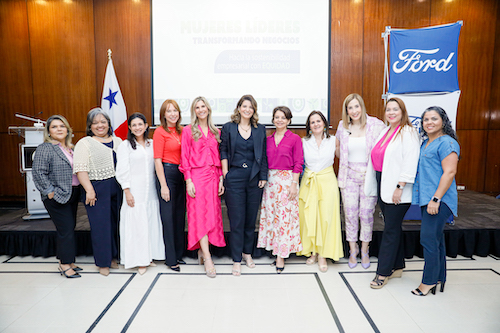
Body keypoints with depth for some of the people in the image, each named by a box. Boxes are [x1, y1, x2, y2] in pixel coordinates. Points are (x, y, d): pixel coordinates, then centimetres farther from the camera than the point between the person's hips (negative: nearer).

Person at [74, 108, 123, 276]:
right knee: (100, 226, -1)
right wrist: (89, 190, -16)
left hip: (117, 189, 5)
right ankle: (103, 262, 12)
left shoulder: (117, 141, 13)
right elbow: (80, 169, -9)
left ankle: (114, 257, 24)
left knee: (116, 223, 9)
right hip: (97, 190, -4)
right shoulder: (84, 143, -1)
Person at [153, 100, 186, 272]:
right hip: (166, 173, -6)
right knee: (168, 217, 0)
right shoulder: (160, 132, -6)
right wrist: (163, 186, -14)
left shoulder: (181, 131, 12)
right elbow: (157, 160, -10)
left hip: (181, 174, 6)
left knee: (180, 215, 12)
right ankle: (171, 259, 11)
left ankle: (179, 254, 25)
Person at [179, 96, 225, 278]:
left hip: (213, 177, 4)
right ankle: (207, 258, -7)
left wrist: (221, 179, 7)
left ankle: (201, 250, 22)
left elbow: (218, 158, 13)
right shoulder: (188, 130, 2)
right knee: (200, 214, -7)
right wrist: (188, 180, -10)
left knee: (212, 213, 5)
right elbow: (184, 158, -2)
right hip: (196, 176, -4)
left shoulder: (215, 132, 13)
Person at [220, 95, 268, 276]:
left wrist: (263, 177, 3)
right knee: (236, 221, 1)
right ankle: (236, 260, 12)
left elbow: (263, 155, 8)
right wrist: (225, 174, -4)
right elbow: (223, 152, 3)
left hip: (254, 179, 2)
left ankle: (247, 253, 29)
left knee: (251, 219, 11)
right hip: (235, 178, -2)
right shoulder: (228, 127, 3)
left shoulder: (260, 129, 7)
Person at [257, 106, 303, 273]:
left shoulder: (295, 138, -1)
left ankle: (281, 256, 4)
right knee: (271, 215, 6)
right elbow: (264, 161, 13)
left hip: (287, 180, -4)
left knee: (285, 216, -3)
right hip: (270, 180, 4)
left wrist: (294, 184, -11)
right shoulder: (268, 139, 11)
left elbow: (298, 163, -4)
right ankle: (275, 249, 17)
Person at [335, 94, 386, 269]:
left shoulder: (376, 125, -5)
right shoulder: (343, 126, 5)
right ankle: (353, 251, 21)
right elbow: (337, 148, 22)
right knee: (350, 214, 4)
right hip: (349, 176, 2)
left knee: (366, 214, 4)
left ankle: (364, 251, 23)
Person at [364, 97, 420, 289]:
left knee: (391, 230, -1)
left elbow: (410, 162, -17)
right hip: (383, 187, 8)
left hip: (397, 190, -8)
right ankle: (397, 267, 27)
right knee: (393, 228, 15)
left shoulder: (408, 132, -10)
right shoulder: (385, 131, 16)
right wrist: (374, 185, 13)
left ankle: (383, 273, 8)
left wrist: (400, 187, -21)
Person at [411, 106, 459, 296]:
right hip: (427, 199, 9)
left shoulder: (447, 142, -11)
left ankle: (429, 281, 6)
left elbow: (449, 172, -18)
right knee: (436, 238, 15)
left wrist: (436, 198, -22)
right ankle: (439, 277, 27)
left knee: (429, 239, -7)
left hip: (439, 200, -9)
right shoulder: (426, 143, 16)